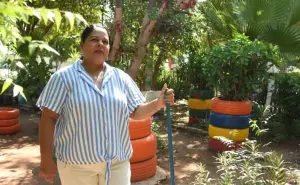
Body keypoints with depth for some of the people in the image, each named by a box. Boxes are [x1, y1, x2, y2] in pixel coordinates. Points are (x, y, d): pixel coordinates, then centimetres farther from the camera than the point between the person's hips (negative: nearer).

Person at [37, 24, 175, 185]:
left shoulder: (121, 77, 6)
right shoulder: (64, 77, -5)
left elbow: (135, 112, 8)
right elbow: (49, 118, -6)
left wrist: (158, 103, -10)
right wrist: (46, 160, -9)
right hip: (76, 164, -3)